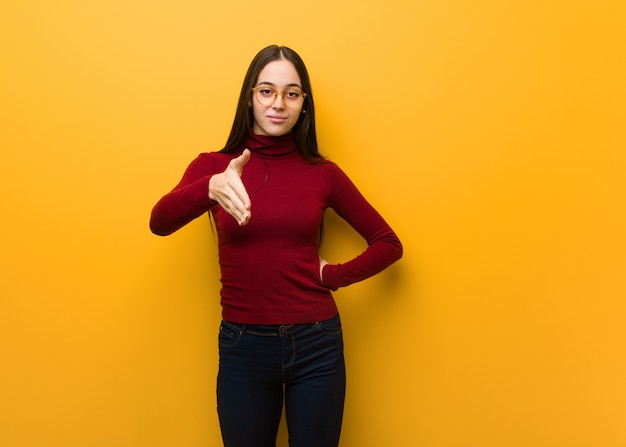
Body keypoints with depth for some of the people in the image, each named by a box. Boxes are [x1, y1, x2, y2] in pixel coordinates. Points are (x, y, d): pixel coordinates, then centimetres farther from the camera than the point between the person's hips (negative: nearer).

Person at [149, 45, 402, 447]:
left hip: (316, 344, 0)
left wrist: (333, 275, -6)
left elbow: (388, 243, 7)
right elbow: (160, 222, -21)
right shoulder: (213, 166, -1)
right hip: (243, 347, 0)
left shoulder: (323, 173, 0)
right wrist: (211, 188, -39)